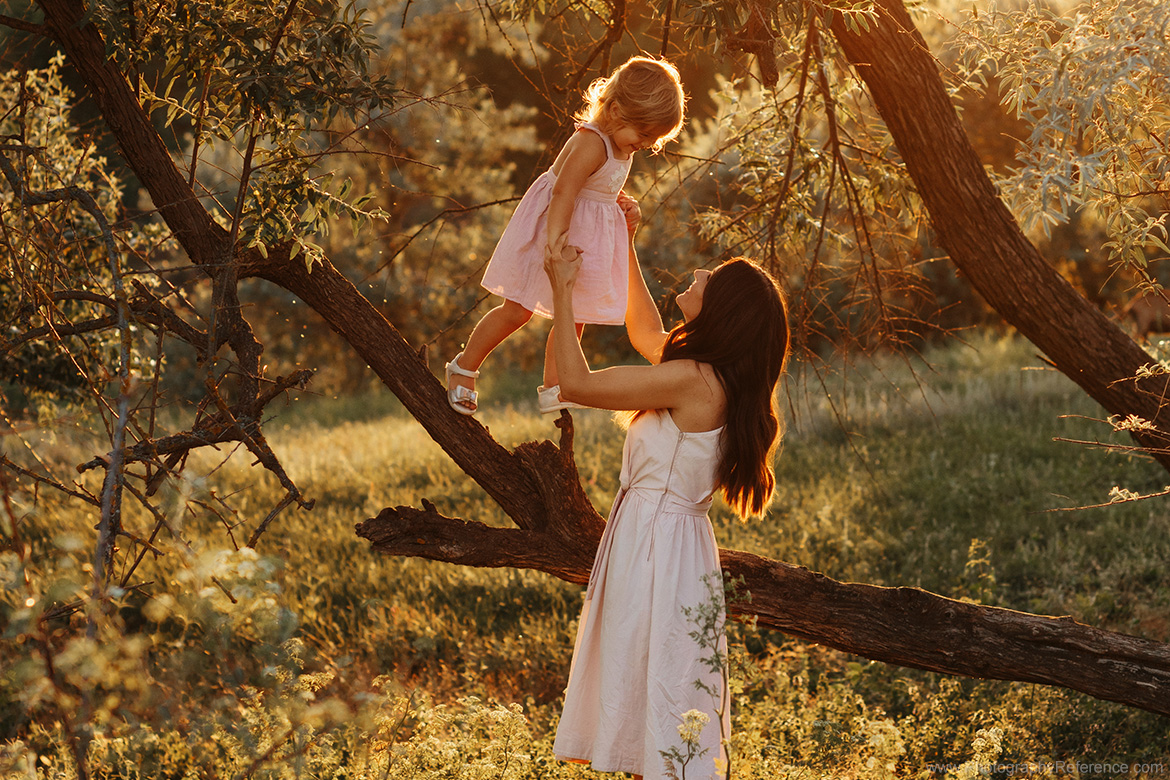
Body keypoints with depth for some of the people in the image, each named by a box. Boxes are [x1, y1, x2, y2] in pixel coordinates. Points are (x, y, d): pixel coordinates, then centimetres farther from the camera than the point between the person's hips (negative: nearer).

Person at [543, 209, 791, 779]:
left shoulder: (692, 381, -22)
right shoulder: (711, 377, 5)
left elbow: (576, 383, -17)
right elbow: (646, 335, 27)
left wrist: (561, 290, -9)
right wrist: (625, 248, 27)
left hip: (657, 539, -9)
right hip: (653, 533, 9)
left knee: (654, 691, -2)